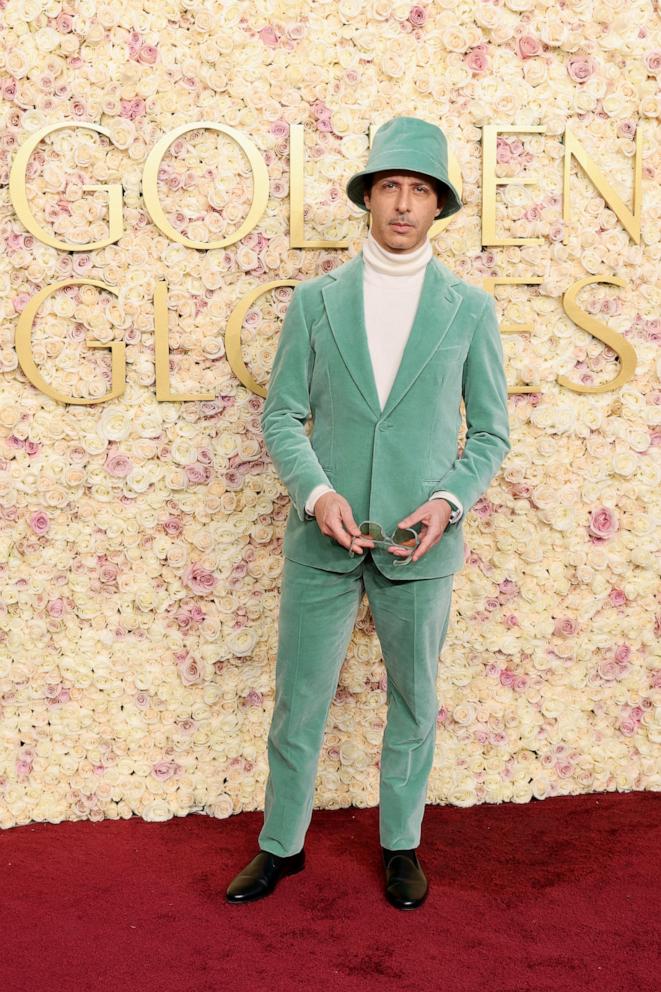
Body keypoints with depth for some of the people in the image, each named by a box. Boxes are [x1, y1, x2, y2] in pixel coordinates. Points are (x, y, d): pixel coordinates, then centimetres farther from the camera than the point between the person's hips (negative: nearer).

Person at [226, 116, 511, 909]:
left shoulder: (470, 308, 2)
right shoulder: (315, 299, 3)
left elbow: (490, 432, 4)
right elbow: (282, 415, 2)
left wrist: (450, 501, -13)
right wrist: (316, 494, -14)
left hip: (419, 543, 0)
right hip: (322, 537, 0)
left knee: (414, 702, 13)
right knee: (298, 699, 9)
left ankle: (401, 844, 32)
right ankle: (281, 844, 28)